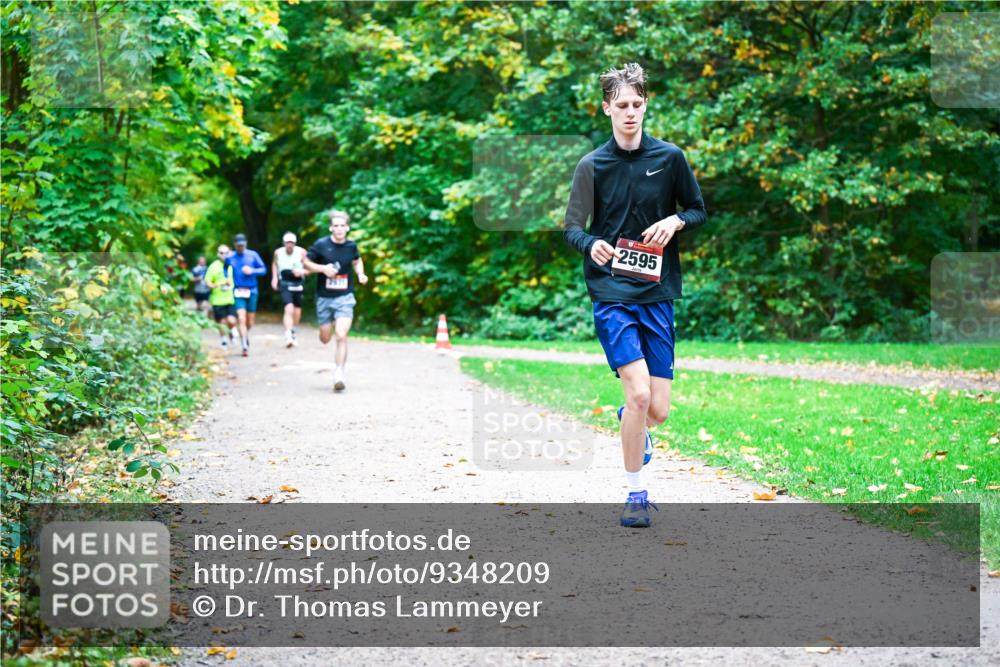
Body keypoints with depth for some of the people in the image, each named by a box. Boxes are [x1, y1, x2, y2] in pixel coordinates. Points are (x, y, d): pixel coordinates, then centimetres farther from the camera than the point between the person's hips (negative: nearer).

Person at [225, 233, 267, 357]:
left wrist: (252, 271, -15)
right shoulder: (230, 257, 3)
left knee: (250, 322, 7)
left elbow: (263, 269, 2)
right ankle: (245, 346, -15)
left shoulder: (253, 255, 1)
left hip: (252, 291, 1)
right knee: (241, 320, -15)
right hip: (238, 292, -1)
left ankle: (245, 335, 39)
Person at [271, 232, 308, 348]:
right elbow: (274, 264, 20)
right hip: (284, 283, -2)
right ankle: (288, 336, -29)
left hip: (298, 283, 2)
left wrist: (302, 272, -23)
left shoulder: (301, 252, -8)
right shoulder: (278, 253, -2)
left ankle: (293, 332, 40)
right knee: (289, 308, -21)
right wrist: (274, 277, 9)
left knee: (297, 310, 13)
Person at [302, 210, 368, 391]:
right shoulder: (321, 245, -8)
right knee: (325, 339, 11)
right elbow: (306, 262, 0)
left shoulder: (351, 246, 0)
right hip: (324, 297, 0)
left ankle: (339, 374, -10)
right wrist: (323, 268, -16)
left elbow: (357, 261, 20)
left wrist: (361, 274, 1)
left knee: (341, 336, -17)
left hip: (344, 297, 0)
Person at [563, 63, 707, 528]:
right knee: (639, 391, -18)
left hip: (658, 295, 2)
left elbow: (698, 211, 14)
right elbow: (571, 229, 2)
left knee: (658, 409, 0)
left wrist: (676, 221, -9)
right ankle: (635, 495, -1)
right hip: (610, 293, -2)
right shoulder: (592, 166, 1)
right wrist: (591, 244, -21)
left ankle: (632, 423, 40)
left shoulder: (670, 158, 5)